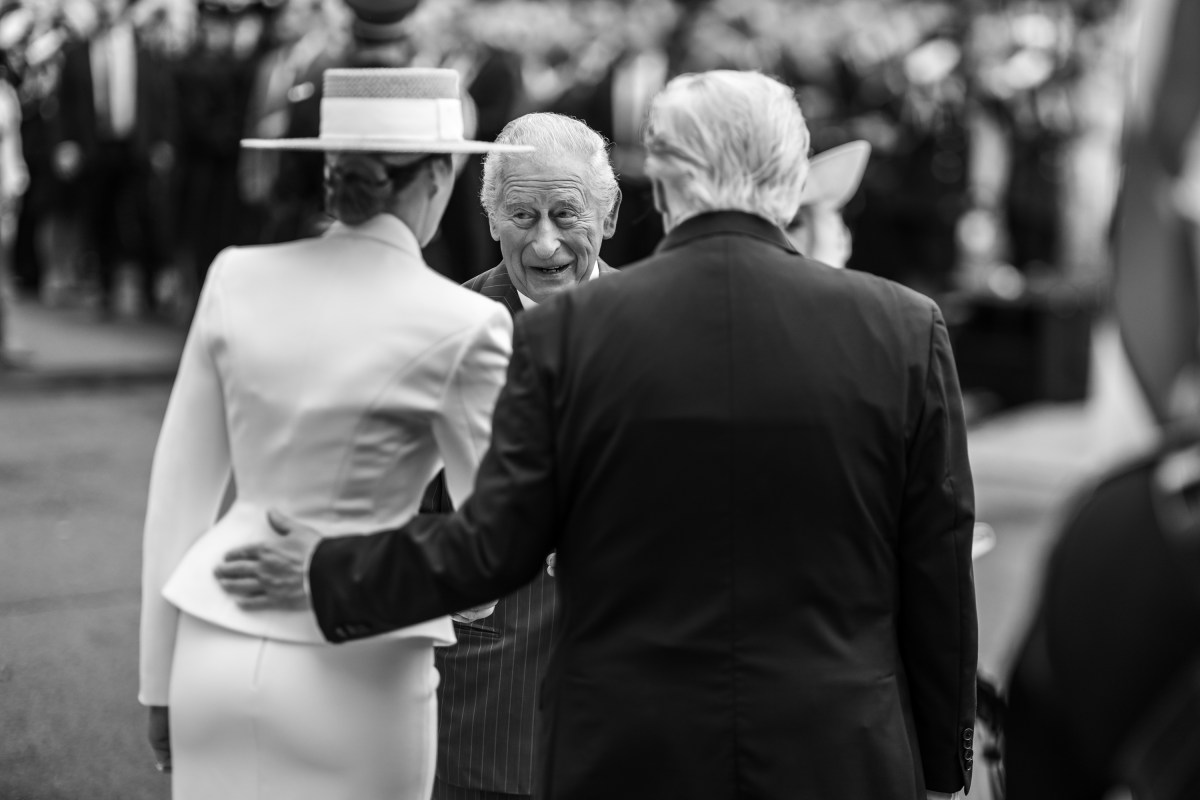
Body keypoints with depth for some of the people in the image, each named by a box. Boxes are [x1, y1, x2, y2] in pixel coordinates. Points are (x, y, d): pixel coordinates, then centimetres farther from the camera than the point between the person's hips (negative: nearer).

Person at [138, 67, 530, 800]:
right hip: (354, 670, -4)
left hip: (216, 650, 4)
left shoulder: (237, 279, 1)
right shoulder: (460, 325, -11)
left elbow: (179, 489, 5)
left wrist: (160, 676, 14)